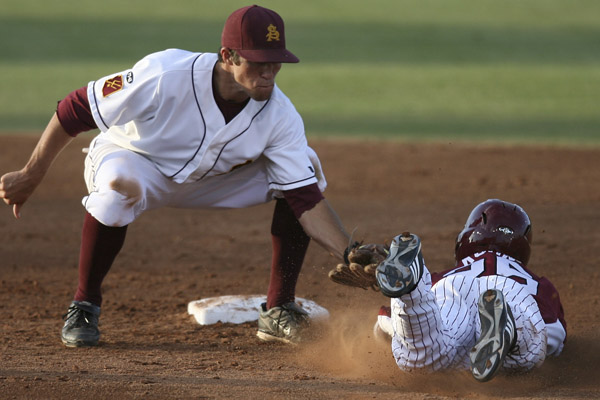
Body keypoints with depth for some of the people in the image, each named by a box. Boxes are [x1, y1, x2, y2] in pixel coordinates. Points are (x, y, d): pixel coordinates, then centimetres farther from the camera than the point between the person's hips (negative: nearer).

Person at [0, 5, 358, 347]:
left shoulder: (280, 116, -24)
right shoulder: (164, 75, -35)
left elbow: (308, 201, -23)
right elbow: (74, 110, -25)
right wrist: (29, 178, -19)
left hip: (213, 178, 4)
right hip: (134, 161, -4)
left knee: (306, 167, -14)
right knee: (118, 188, -41)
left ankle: (278, 312, -3)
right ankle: (84, 306, -16)